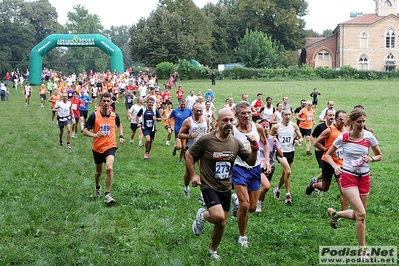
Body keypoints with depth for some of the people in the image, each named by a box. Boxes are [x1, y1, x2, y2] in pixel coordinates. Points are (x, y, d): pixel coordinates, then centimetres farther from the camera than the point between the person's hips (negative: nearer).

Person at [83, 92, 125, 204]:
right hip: (97, 148, 1)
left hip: (110, 146, -1)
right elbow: (85, 131, -8)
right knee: (99, 171, 17)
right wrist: (95, 135, -26)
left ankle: (108, 195, -16)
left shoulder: (114, 116, -2)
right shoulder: (94, 115, -9)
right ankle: (98, 187, 50)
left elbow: (119, 125, 22)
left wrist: (121, 136, 7)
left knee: (109, 168, -24)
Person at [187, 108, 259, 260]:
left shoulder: (236, 143, -2)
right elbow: (188, 154, -2)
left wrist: (254, 147, -14)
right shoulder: (206, 140, -15)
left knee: (222, 223, 12)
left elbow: (251, 162, 4)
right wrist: (193, 175, -9)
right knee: (219, 217, -26)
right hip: (209, 186, -5)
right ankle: (202, 215, 8)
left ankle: (213, 251, 36)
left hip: (226, 188, 5)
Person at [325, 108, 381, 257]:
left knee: (357, 215, 11)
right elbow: (328, 154, 4)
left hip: (364, 178, 4)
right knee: (361, 214, -17)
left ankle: (334, 214, 41)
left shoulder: (368, 136, -4)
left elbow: (379, 155, 8)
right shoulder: (343, 137, -9)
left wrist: (371, 159, -14)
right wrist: (335, 167, -14)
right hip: (348, 177, -4)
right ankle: (363, 249, -4)